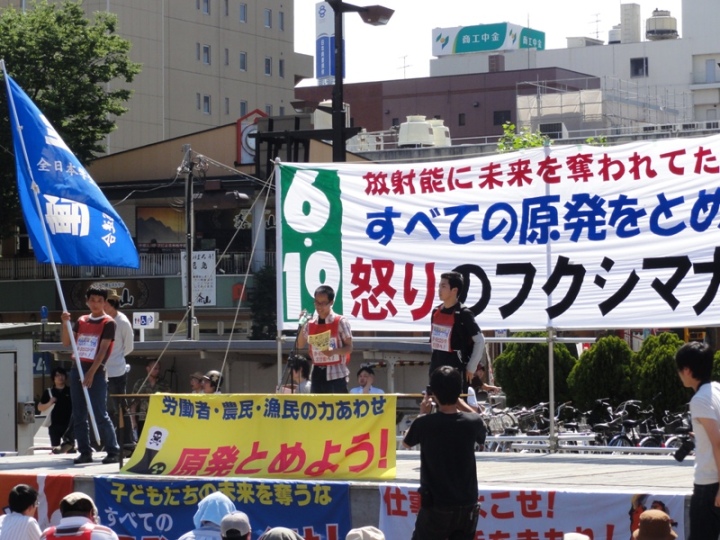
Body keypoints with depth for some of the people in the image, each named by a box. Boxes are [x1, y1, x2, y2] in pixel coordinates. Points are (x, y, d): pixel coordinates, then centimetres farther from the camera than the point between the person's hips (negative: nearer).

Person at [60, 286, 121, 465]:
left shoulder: (108, 323, -3)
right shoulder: (81, 321, 15)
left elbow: (103, 350, -11)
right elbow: (66, 342, 10)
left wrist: (91, 373, -18)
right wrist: (65, 323, -6)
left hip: (96, 372, -6)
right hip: (77, 370, 6)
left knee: (100, 415, -9)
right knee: (78, 415, 5)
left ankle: (113, 452, -4)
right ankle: (85, 452, 9)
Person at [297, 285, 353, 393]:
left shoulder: (340, 322, -6)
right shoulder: (310, 323, 8)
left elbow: (349, 348, -4)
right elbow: (300, 345, 14)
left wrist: (334, 351, -23)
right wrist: (302, 326, 1)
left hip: (336, 374, -5)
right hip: (317, 373, 5)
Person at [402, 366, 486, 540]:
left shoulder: (424, 423, -13)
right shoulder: (473, 422, -7)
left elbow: (406, 443, 8)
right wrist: (459, 403, 21)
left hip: (435, 507, -2)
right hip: (467, 506, 3)